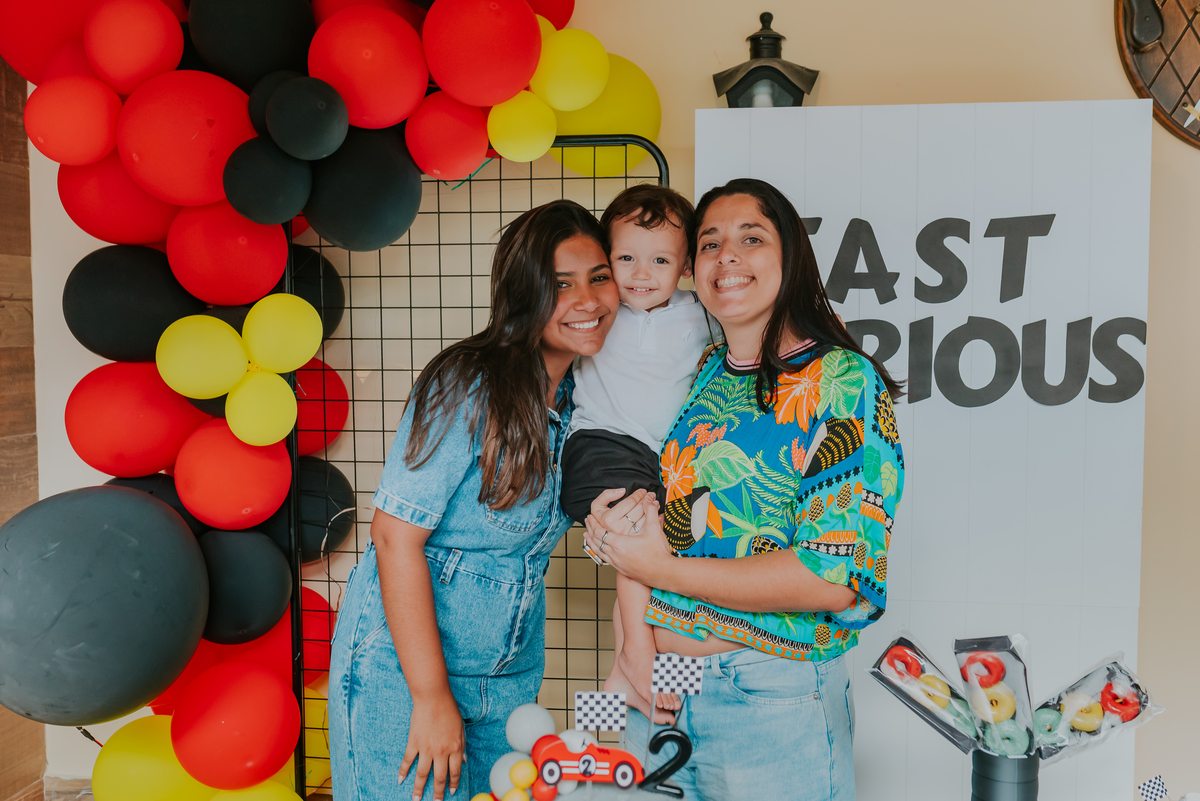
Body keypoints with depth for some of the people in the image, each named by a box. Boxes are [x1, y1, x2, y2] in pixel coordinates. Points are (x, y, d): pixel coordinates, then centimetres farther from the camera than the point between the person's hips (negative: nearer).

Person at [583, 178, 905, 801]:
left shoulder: (845, 382, -12)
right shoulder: (696, 376, 7)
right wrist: (617, 523, -7)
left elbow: (835, 577, -20)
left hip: (774, 702, -5)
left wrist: (663, 567, -17)